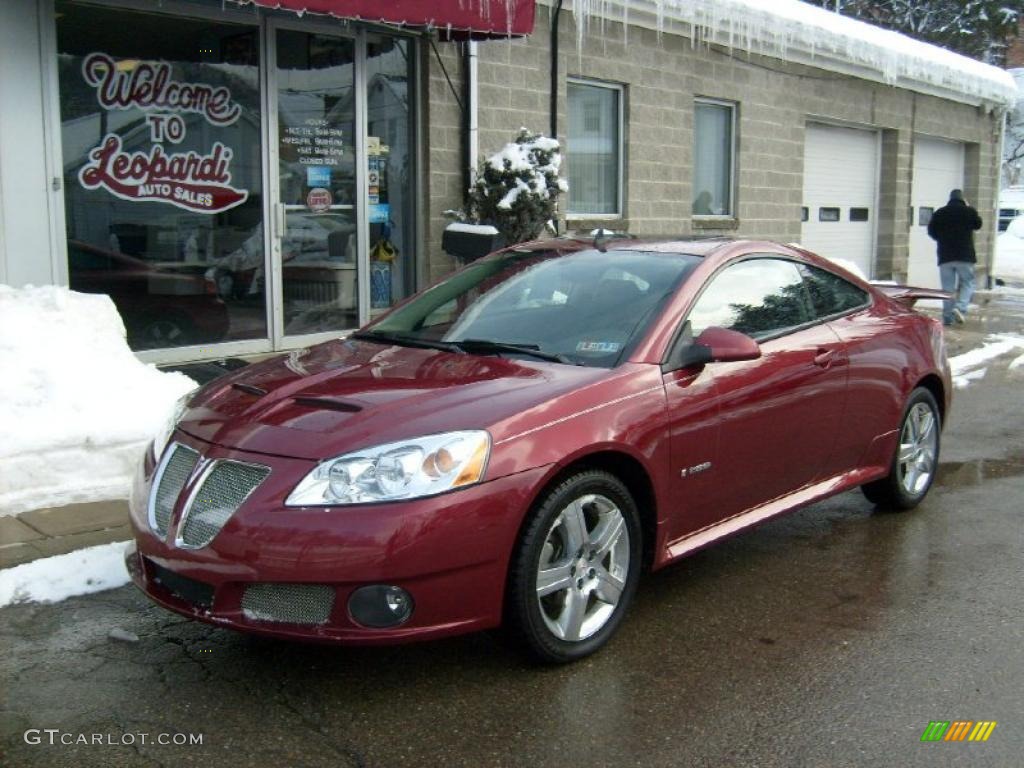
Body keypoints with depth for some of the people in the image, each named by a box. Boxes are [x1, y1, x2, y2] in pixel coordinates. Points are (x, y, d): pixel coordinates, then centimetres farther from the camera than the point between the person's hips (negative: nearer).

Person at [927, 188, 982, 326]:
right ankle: (960, 307, -16)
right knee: (967, 283, 7)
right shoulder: (969, 211, -1)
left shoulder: (939, 213, 5)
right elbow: (978, 225, 16)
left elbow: (931, 231, 8)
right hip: (965, 256, -2)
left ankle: (948, 317, 3)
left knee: (947, 287, 5)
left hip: (945, 256, 2)